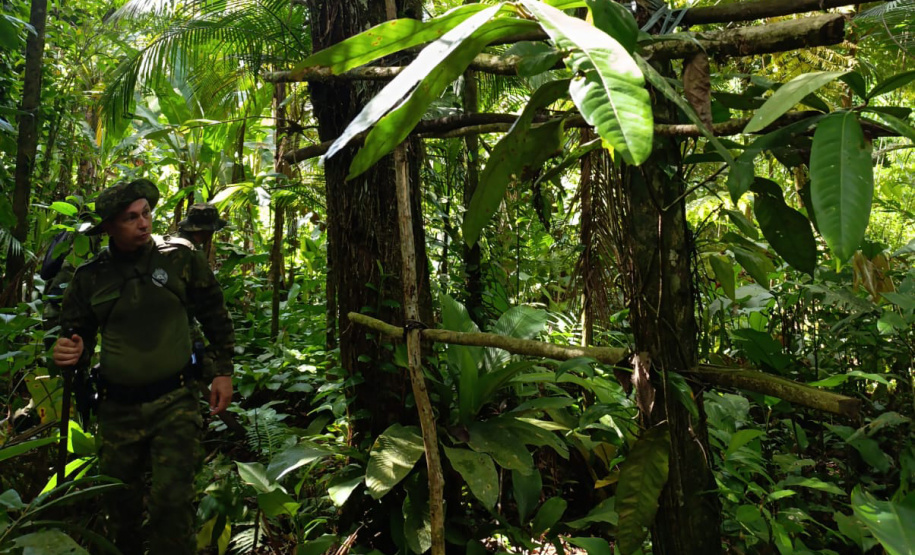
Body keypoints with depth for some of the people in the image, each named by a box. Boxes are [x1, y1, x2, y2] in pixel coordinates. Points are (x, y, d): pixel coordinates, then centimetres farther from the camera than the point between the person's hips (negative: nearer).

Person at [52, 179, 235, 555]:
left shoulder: (180, 260, -4)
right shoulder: (90, 277, 2)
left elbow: (216, 319, 5)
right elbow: (75, 334, 15)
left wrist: (223, 372, 1)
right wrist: (71, 353, -8)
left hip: (173, 403, -3)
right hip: (117, 409, 3)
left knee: (172, 499, -9)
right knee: (120, 503, 16)